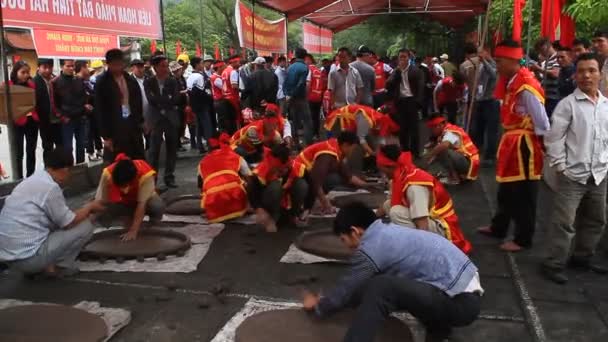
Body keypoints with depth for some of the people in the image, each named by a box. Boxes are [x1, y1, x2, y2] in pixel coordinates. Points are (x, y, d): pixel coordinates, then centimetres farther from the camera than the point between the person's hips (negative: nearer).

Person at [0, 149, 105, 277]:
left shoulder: (32, 180, 12)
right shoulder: (50, 187, -16)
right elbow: (69, 223, -7)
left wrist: (84, 211, 22)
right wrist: (89, 207, 8)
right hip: (29, 256, -9)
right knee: (86, 225, -2)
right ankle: (60, 266, 6)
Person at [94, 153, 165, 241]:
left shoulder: (146, 174, -38)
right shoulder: (108, 174, -31)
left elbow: (142, 204, -37)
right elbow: (100, 201, -22)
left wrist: (133, 231, -39)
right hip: (122, 203, 3)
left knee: (158, 206, -37)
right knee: (100, 214, -27)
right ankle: (129, 219, 2)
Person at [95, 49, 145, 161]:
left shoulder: (131, 80, 8)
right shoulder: (102, 83, -7)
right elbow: (100, 110, -8)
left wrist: (140, 122, 7)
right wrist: (106, 136, -10)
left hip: (132, 125, 5)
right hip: (114, 129, -5)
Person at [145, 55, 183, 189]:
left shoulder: (173, 81, 8)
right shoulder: (149, 82, 3)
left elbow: (177, 99, -3)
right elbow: (152, 99, -10)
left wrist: (161, 102, -8)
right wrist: (168, 100, -8)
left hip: (171, 118, 3)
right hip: (156, 119, -2)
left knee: (171, 149, 5)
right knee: (154, 150, -4)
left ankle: (169, 177, 14)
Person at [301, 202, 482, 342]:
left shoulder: (370, 248, -13)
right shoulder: (389, 232, 13)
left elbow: (346, 288, 0)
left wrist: (318, 306, 18)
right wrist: (328, 299, 31)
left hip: (460, 303, -9)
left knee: (381, 288, -23)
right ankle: (438, 326, 21)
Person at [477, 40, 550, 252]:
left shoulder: (526, 87, -22)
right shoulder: (511, 83, 7)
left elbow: (542, 122, -19)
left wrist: (544, 149, -14)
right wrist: (509, 141, 13)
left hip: (525, 145, -9)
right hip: (512, 143, 9)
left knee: (523, 195, 4)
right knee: (506, 190, 21)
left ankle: (523, 239, 19)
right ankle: (498, 228, 37)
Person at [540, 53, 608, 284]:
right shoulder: (568, 104, -10)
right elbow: (553, 138, -11)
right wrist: (560, 167, -12)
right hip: (572, 175, -6)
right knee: (563, 223, -4)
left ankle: (582, 258, 36)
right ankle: (554, 265, 8)